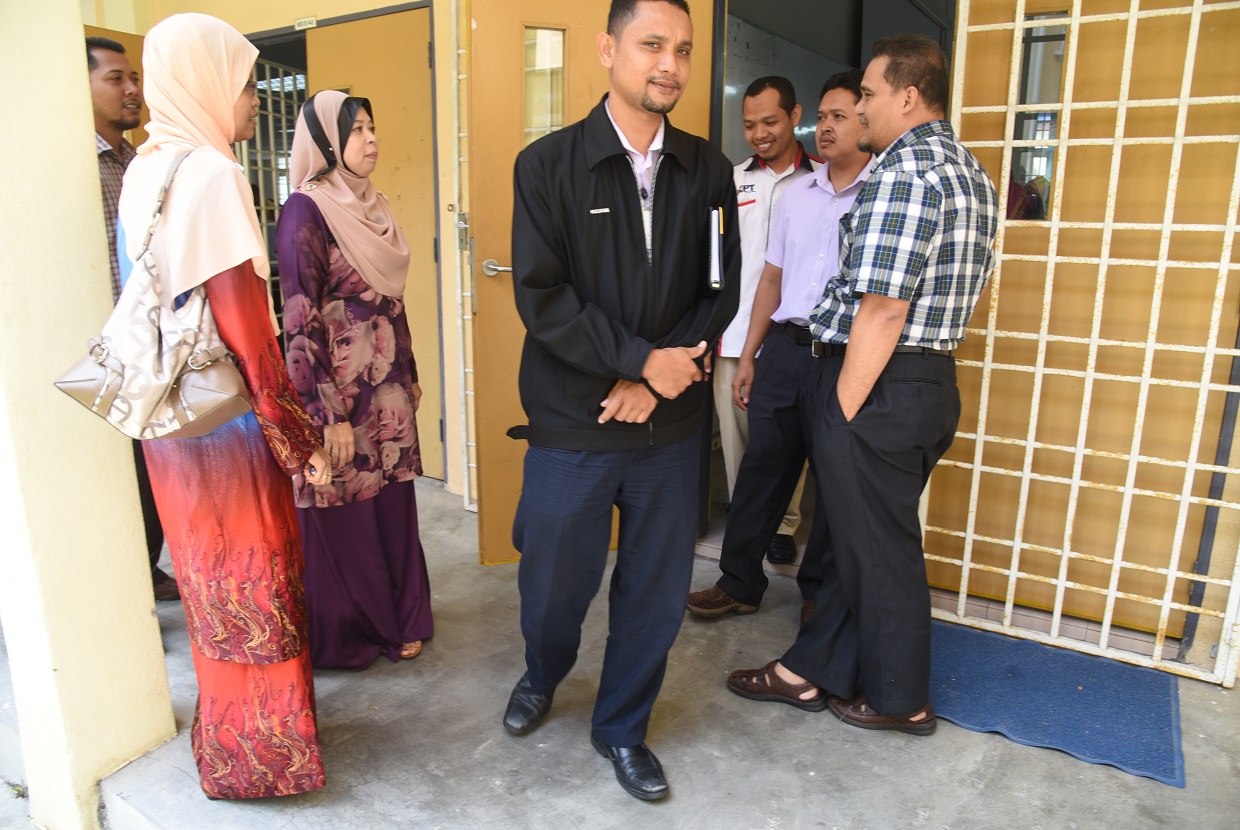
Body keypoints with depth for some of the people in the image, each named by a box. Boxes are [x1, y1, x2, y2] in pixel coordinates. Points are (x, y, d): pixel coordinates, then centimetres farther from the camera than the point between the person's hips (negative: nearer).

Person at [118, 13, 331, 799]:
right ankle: (255, 757, 26)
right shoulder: (212, 174, -18)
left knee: (213, 582, 22)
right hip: (227, 421, -9)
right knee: (252, 589, 7)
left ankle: (225, 731, 42)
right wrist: (303, 441, -15)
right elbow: (249, 336, -22)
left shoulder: (143, 169, 8)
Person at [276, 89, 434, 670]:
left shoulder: (371, 206, 11)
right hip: (339, 390, -7)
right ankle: (344, 637, 27)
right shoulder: (305, 212, -13)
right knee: (343, 517, 7)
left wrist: (410, 376, 17)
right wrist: (330, 416, -18)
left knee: (391, 507, 14)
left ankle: (394, 621, 31)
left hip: (388, 389, 7)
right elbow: (301, 321, -16)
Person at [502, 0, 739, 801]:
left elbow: (720, 292, 2)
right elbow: (542, 299, -10)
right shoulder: (548, 164, -5)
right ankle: (543, 675, 48)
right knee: (555, 580, 13)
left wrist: (656, 381, -11)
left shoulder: (708, 170, 3)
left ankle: (623, 727, 37)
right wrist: (642, 360, -15)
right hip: (571, 422, -2)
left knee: (658, 587, 11)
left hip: (671, 423, 3)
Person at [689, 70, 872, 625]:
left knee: (834, 480, 8)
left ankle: (819, 590, 27)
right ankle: (740, 582, 24)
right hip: (783, 347, 5)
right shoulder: (798, 192, 13)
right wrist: (748, 356, 13)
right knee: (762, 466, 10)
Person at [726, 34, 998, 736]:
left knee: (879, 547, 6)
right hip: (934, 381, 10)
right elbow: (976, 288, 22)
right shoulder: (973, 173, 14)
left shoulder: (904, 171, -17)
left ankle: (901, 700, 25)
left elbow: (882, 311, -23)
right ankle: (811, 670, 31)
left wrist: (843, 415, -18)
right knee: (858, 533, 16)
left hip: (880, 387, -10)